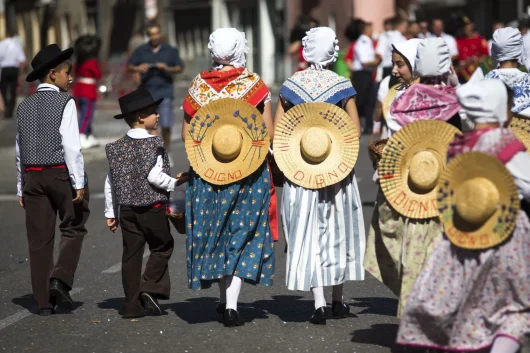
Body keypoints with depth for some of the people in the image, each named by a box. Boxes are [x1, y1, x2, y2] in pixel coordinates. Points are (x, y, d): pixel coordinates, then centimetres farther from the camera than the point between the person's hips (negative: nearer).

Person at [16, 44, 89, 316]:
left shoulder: (25, 106, 10)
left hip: (32, 175, 5)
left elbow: (20, 149, 12)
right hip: (61, 173, -5)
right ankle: (60, 279, -8)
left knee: (39, 238, 7)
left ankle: (43, 300, 9)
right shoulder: (64, 102, -7)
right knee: (73, 228, 10)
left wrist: (21, 187, 16)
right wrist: (79, 182, -12)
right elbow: (71, 145, -14)